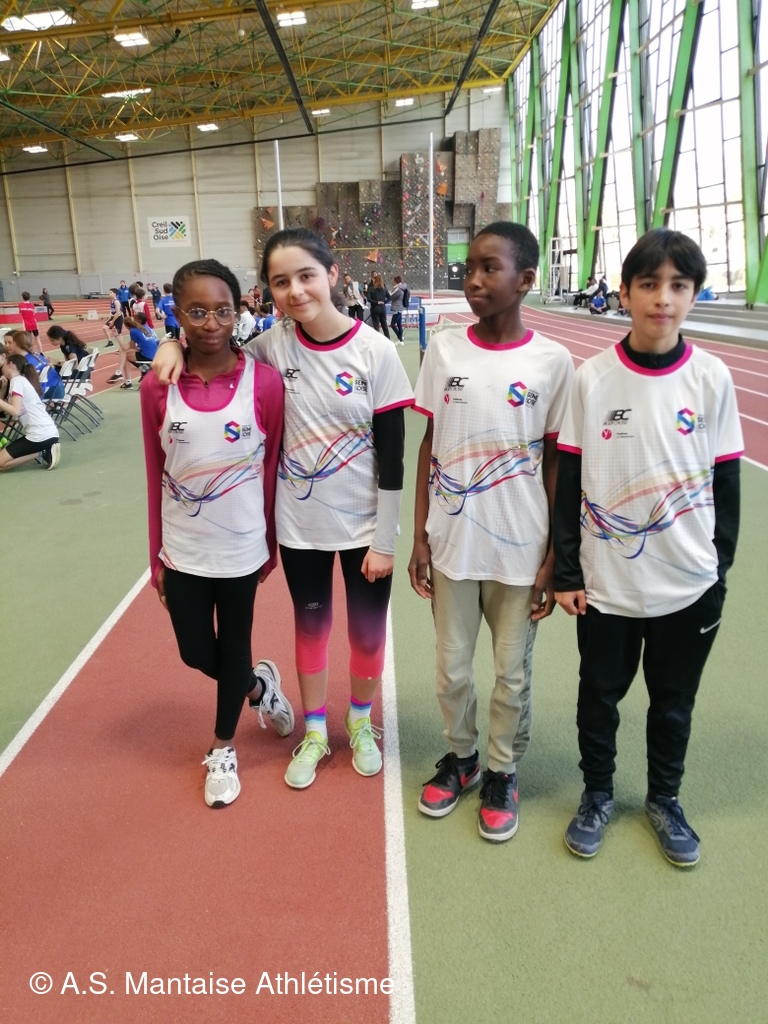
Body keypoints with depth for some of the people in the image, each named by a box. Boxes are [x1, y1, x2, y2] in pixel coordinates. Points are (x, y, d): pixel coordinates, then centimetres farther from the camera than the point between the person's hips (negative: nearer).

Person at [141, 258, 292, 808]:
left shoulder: (264, 381, -12)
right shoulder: (157, 388, -7)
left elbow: (272, 467, -3)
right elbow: (155, 477, 0)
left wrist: (271, 545, 3)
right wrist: (156, 556, 4)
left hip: (240, 547, -2)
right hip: (182, 551, 2)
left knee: (233, 650, 15)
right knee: (196, 653, 14)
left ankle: (223, 748, 40)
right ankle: (260, 685, 47)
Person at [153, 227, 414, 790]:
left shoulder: (375, 351, -15)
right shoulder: (274, 343, -8)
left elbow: (392, 454, -12)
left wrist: (385, 540, -10)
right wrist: (177, 343, -12)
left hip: (364, 524, -2)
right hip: (299, 522, 2)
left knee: (367, 629, 14)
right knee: (310, 624, 17)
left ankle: (361, 721, 41)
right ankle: (315, 732, 38)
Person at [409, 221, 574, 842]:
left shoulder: (553, 361, -7)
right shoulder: (444, 350, -2)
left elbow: (555, 463, -2)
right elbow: (430, 446, 3)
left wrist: (554, 558, -3)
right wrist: (420, 536, 2)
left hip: (520, 550, -1)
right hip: (452, 544, 2)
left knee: (513, 673, 13)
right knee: (452, 668, 16)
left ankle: (503, 771, 36)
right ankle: (462, 756, 41)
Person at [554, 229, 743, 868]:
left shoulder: (712, 378, -4)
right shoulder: (591, 378, -6)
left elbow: (726, 483, 2)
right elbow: (569, 481, -3)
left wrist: (720, 570, 2)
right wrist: (565, 571, -3)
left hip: (688, 583, 1)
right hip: (605, 581, 0)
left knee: (674, 700, 17)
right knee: (600, 694, 15)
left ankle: (665, 799, 40)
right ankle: (598, 795, 38)